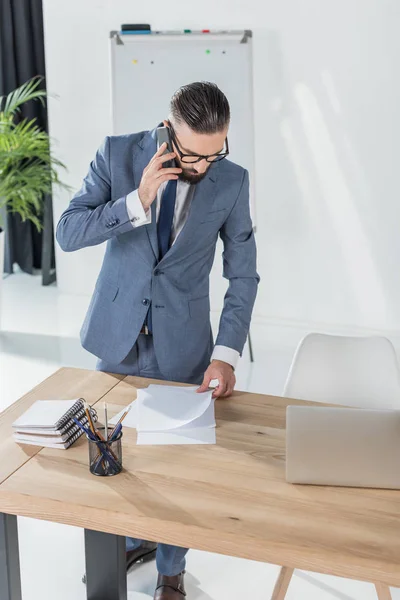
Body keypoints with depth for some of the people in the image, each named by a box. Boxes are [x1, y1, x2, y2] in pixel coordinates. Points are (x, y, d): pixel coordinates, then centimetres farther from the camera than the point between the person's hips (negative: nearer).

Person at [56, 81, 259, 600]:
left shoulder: (232, 182, -10)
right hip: (117, 339, 1)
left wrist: (226, 354, -16)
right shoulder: (117, 154, -10)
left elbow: (243, 275, -6)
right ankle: (134, 541, 43)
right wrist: (137, 201, -28)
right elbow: (68, 232, -15)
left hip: (182, 347, -1)